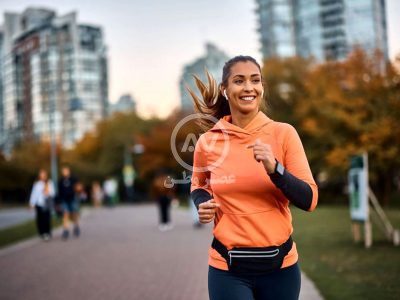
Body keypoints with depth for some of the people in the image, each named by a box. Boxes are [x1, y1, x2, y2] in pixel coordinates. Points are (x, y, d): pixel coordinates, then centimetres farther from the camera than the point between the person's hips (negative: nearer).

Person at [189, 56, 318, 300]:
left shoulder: (283, 133, -7)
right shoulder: (208, 142, -4)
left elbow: (309, 200, -9)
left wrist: (274, 168, -22)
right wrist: (203, 205, -5)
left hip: (280, 264, 1)